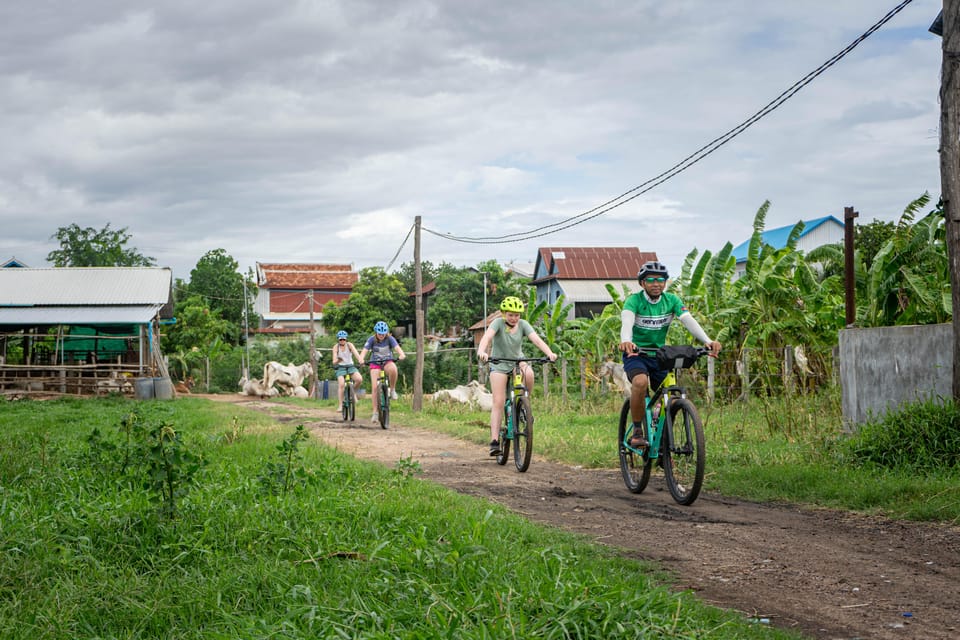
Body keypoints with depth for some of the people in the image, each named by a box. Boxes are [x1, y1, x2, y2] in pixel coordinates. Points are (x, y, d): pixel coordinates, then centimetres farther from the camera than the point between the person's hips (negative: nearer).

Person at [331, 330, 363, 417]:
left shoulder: (349, 345, -3)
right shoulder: (336, 347, -6)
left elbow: (356, 353, -19)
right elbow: (334, 361, -14)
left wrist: (360, 360, -39)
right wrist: (337, 360, -39)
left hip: (351, 366, 1)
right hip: (340, 368, -1)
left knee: (359, 379, -25)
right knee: (341, 384, -25)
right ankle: (340, 405, -21)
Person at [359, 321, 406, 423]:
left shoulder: (390, 339, -13)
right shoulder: (371, 339, -13)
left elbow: (397, 347, -28)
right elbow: (364, 350, -24)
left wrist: (401, 354, -51)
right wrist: (361, 359, -46)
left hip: (388, 362, -1)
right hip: (375, 364, 1)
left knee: (393, 369, -38)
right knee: (375, 387, -13)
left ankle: (392, 390, -14)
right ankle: (375, 412, -4)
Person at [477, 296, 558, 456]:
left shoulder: (523, 324, -7)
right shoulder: (498, 323, -15)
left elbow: (536, 339, -20)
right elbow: (487, 337, -33)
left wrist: (549, 353, -39)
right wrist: (481, 351, -54)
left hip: (518, 361, 2)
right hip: (499, 365, -2)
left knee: (529, 374, -33)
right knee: (498, 402, -13)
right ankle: (494, 440, -13)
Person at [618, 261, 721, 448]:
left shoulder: (672, 300, -5)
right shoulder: (634, 301, -15)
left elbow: (689, 321, -20)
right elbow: (627, 322, -35)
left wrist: (708, 341, -39)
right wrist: (626, 341, -58)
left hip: (659, 355, 4)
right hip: (636, 354, -4)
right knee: (640, 382, -34)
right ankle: (637, 432, -19)